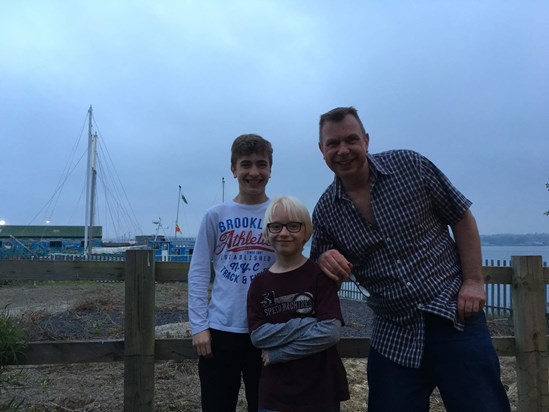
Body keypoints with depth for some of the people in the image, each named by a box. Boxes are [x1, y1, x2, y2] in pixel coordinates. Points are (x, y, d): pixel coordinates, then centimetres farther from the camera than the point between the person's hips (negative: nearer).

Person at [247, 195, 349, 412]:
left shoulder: (319, 274, -9)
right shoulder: (259, 283, 1)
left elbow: (330, 332, -18)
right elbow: (258, 336, -8)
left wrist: (277, 354, -13)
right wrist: (308, 324, -18)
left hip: (320, 392, -2)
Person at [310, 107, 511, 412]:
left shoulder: (410, 166, -6)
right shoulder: (324, 212, 0)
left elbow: (462, 219, 2)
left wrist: (474, 280, -5)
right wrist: (326, 262, -14)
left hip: (453, 315, -2)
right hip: (392, 334, 2)